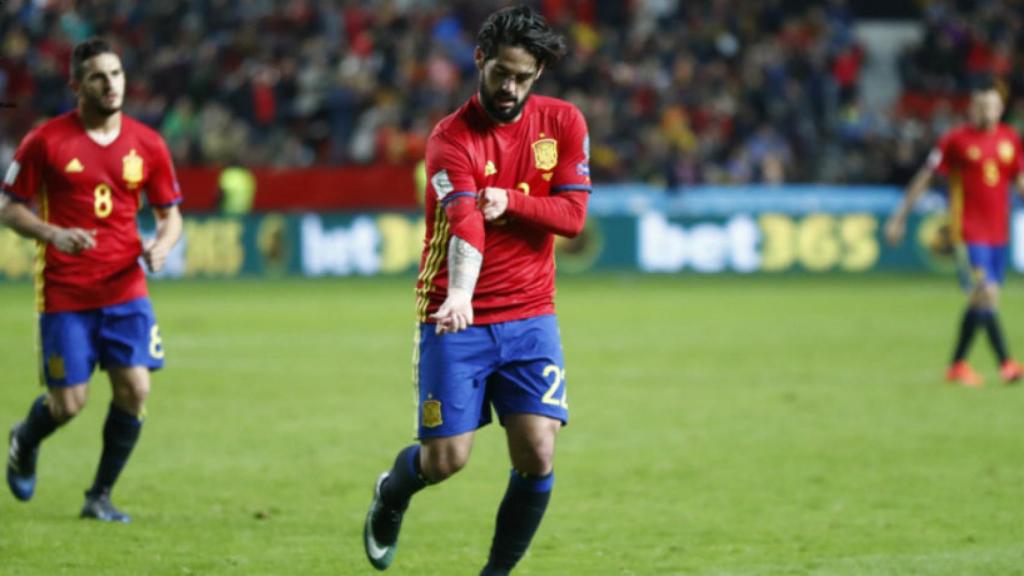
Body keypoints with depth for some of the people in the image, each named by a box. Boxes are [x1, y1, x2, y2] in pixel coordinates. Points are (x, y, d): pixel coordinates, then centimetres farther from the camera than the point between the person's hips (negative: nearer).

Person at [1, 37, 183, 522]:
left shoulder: (147, 144, 3)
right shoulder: (45, 141, -5)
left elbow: (170, 214, 12)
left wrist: (161, 245, -11)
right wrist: (52, 234, -17)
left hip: (125, 288, 3)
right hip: (64, 294, -3)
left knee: (134, 388, -11)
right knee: (69, 403, -4)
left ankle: (100, 497, 8)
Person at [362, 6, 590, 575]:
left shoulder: (563, 123, 2)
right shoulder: (451, 138, -12)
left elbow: (573, 214, -3)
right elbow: (466, 222, -29)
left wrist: (510, 200, -20)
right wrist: (459, 296, -46)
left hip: (530, 318, 3)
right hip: (454, 319, -3)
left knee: (538, 453, -11)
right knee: (445, 458, -4)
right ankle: (391, 493, 33)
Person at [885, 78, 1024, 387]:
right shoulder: (956, 140, -5)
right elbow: (924, 177, 0)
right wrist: (899, 216, 0)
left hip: (998, 231, 5)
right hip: (968, 231, -5)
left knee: (980, 302, 9)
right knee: (987, 294, -15)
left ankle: (957, 366, 21)